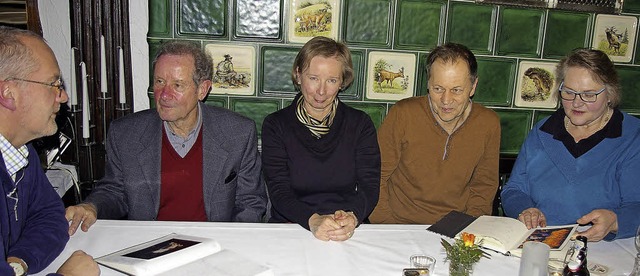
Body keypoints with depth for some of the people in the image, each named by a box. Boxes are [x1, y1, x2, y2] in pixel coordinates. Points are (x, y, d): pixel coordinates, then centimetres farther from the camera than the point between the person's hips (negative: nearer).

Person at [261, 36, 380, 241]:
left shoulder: (360, 124, 7)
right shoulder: (276, 125, 3)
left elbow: (370, 186, 0)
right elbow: (279, 191, -5)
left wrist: (352, 217, -22)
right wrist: (313, 220, -24)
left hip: (349, 233, 2)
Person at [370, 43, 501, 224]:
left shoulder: (489, 124, 0)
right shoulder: (402, 114, -8)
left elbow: (484, 184, 11)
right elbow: (377, 176, -3)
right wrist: (386, 225, -12)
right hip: (399, 225, -2)